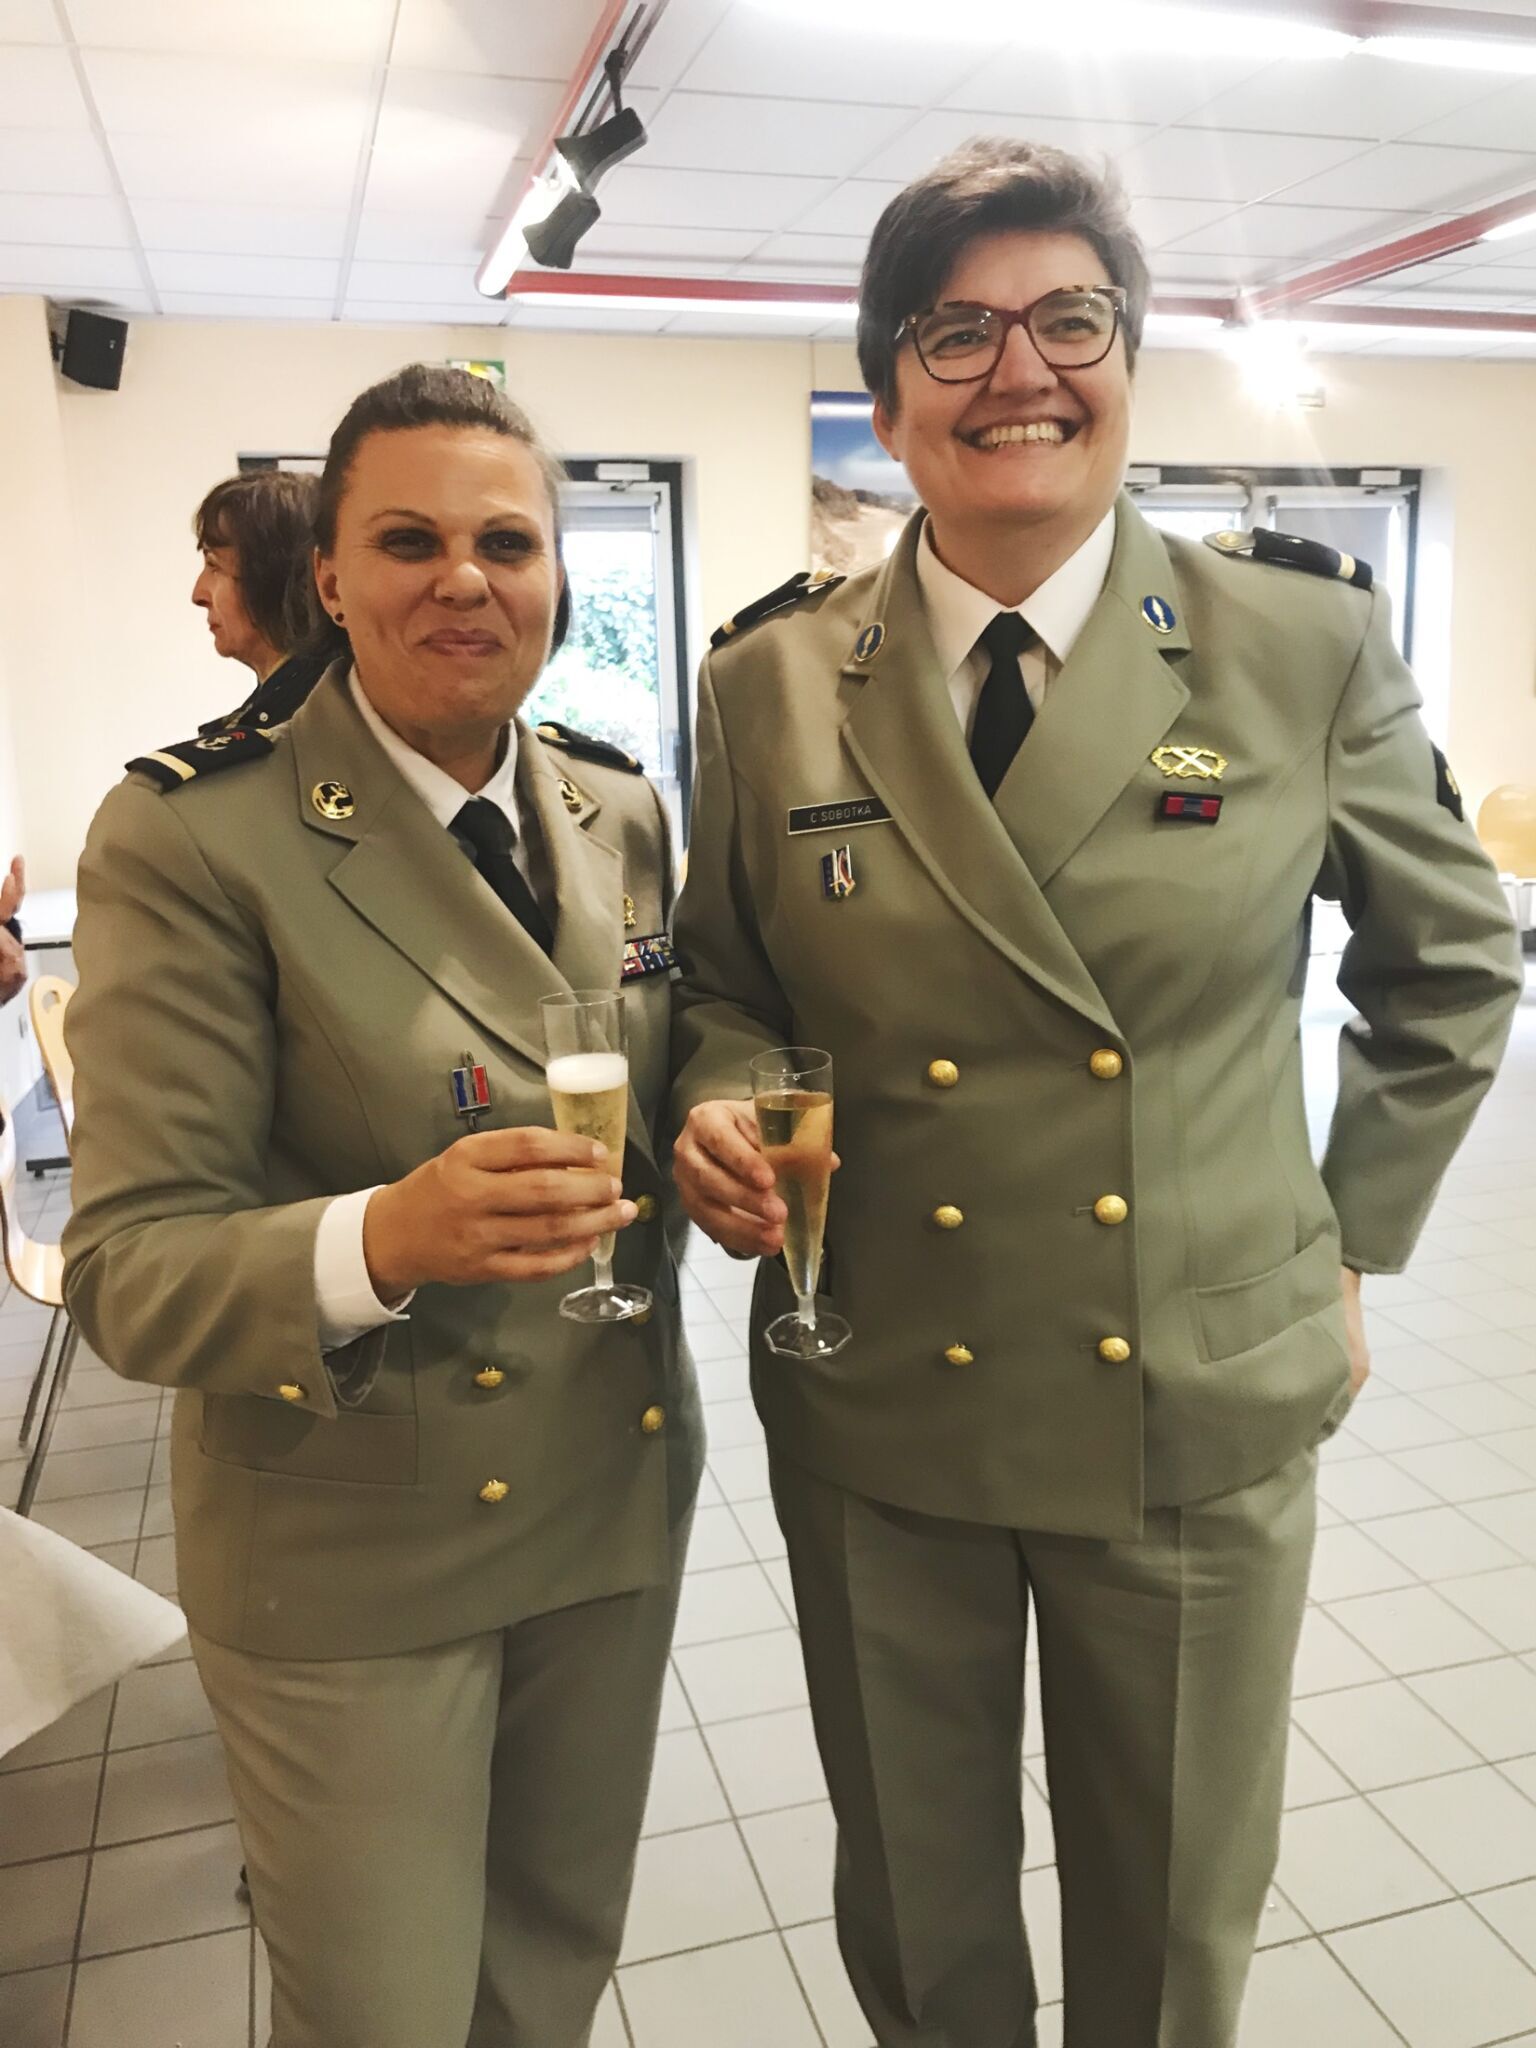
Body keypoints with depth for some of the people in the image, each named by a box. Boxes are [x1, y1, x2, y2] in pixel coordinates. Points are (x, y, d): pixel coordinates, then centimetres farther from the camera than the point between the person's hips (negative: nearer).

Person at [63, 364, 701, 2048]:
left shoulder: (623, 813, 1)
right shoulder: (192, 839, -16)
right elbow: (128, 1273, -18)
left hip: (619, 1499, 5)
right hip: (349, 1562, -5)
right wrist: (384, 1241, -36)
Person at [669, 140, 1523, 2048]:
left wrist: (1355, 1239, 7)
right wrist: (721, 1109, -13)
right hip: (874, 1412, 1)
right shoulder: (771, 681, -3)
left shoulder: (1308, 646, -6)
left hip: (1204, 1410, 0)